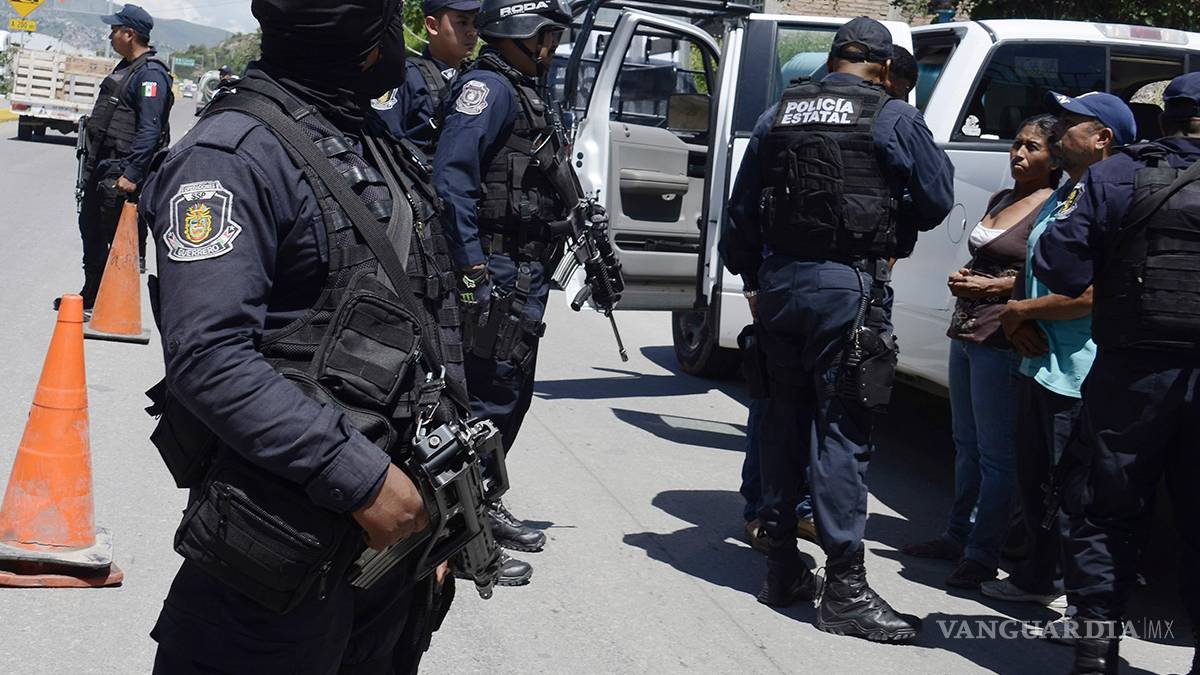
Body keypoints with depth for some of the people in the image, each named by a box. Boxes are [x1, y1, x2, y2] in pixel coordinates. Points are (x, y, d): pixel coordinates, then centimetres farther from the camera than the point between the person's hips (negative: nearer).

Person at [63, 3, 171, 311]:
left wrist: (131, 174, -28)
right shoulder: (127, 67, 16)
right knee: (91, 229, 18)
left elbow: (149, 130, -24)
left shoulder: (150, 74, -17)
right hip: (102, 166, 11)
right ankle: (91, 296, 30)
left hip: (122, 172, -11)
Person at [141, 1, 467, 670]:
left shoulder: (381, 155, 14)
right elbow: (208, 358, -23)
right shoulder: (233, 155, -13)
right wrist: (359, 477, -24)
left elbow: (437, 324, 17)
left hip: (395, 513, 8)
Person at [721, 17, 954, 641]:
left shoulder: (777, 115, 12)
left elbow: (742, 212, 16)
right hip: (848, 285, -5)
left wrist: (752, 278, 25)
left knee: (785, 421, 15)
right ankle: (844, 587, -2)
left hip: (780, 281, 6)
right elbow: (935, 201, 1)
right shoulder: (891, 117, -3)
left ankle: (782, 566, 23)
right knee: (842, 431, -4)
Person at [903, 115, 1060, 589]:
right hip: (966, 333, 9)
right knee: (966, 446, 18)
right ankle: (958, 536, 29)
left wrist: (996, 287, -20)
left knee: (995, 453, -2)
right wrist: (963, 279, 10)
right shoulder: (1000, 200, 16)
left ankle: (982, 554, 5)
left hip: (1002, 341, -9)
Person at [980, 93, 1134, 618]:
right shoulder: (1060, 198, 15)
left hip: (1078, 374, -10)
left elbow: (1094, 292, -24)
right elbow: (1028, 270, 22)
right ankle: (1038, 576, 35)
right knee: (1034, 477, 20)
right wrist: (1018, 322, 2)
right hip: (1038, 361, 10)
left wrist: (1020, 311, -12)